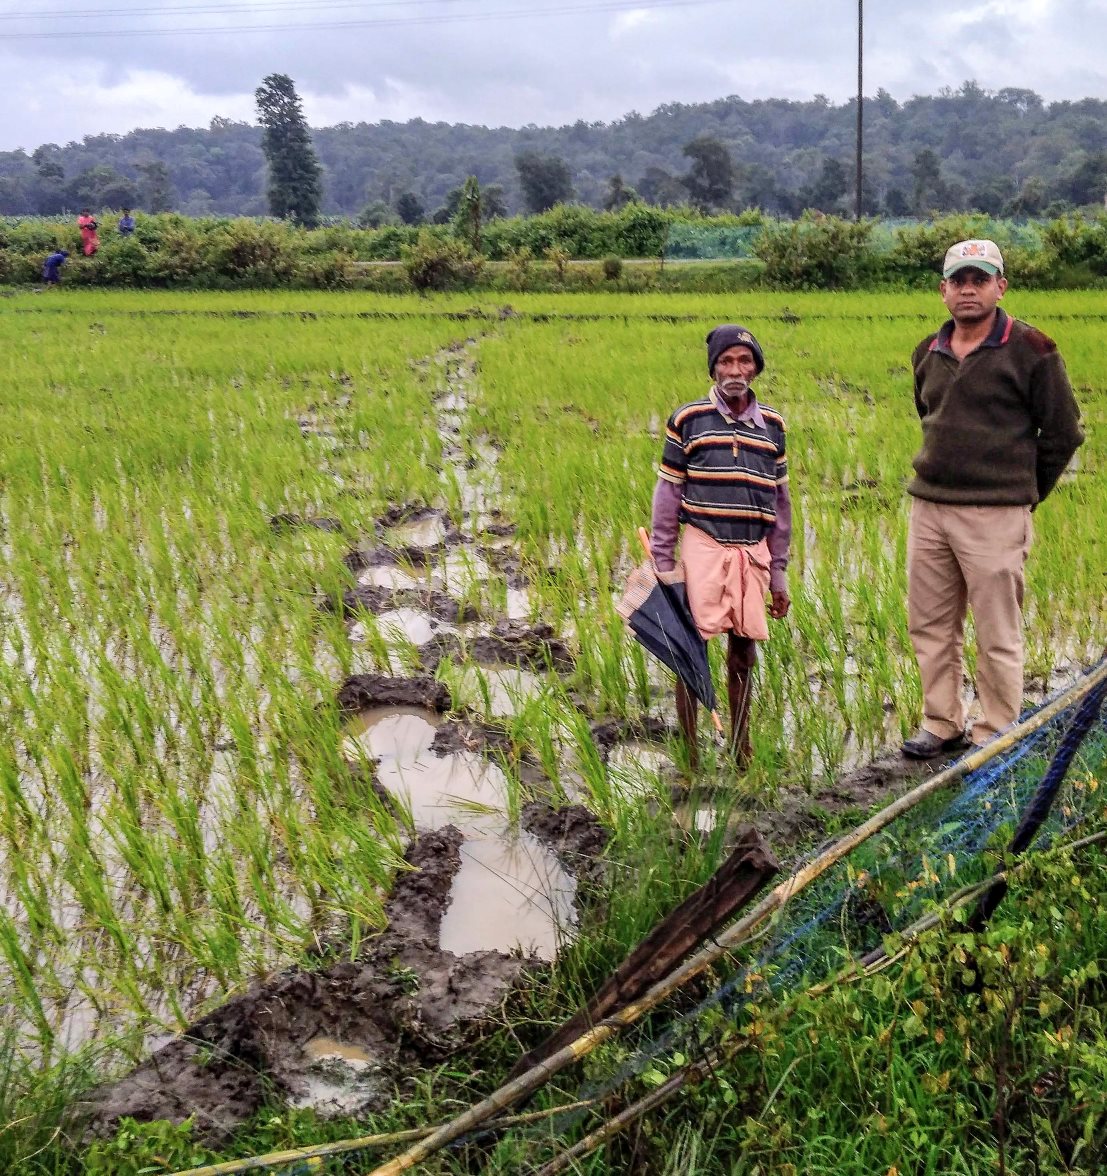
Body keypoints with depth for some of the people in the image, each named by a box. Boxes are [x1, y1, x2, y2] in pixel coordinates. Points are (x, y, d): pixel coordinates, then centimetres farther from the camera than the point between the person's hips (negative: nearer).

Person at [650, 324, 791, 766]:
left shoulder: (772, 425, 10)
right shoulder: (687, 420, 0)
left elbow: (779, 500, 14)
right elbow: (667, 495, 2)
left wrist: (779, 572, 13)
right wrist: (662, 566, -2)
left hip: (753, 552, 3)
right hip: (702, 547, -3)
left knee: (743, 654, 10)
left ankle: (741, 750, 24)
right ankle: (689, 753, 12)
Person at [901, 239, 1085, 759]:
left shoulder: (1030, 351, -4)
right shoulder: (928, 353, 12)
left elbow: (1063, 433, 1)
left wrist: (1022, 492, 6)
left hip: (995, 517, -6)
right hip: (927, 508, 6)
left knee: (997, 636, 1)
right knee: (930, 626, 11)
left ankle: (995, 736, 13)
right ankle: (941, 725, 25)